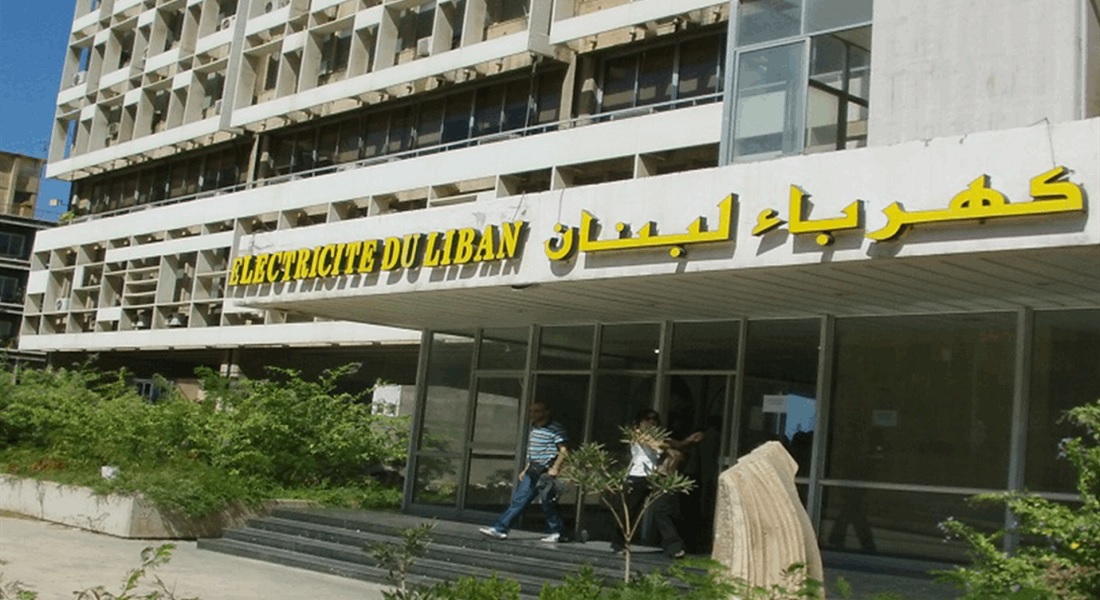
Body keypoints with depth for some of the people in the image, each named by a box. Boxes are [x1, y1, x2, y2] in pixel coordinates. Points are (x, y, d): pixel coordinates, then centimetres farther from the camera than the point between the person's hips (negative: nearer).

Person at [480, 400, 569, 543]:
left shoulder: (555, 429, -10)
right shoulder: (534, 428, 14)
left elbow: (563, 451, -14)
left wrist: (555, 468, -21)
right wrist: (526, 469, 19)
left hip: (546, 472, -8)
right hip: (533, 471, 8)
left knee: (547, 502, -2)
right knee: (518, 500, 5)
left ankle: (555, 532, 15)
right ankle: (500, 529, 4)